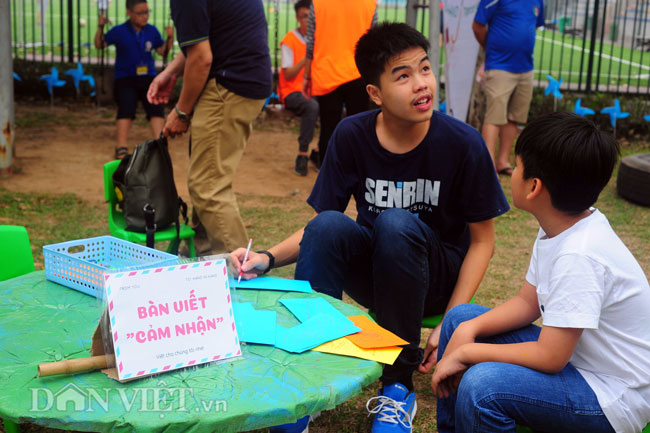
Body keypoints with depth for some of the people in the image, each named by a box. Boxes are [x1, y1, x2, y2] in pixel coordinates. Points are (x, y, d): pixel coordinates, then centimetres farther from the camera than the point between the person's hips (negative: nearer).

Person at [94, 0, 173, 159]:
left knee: (156, 107, -13)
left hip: (148, 77, 3)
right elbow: (100, 45, -3)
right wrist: (100, 28, -19)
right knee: (126, 109, -17)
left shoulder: (152, 31, 5)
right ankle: (121, 148, -14)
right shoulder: (119, 31, -3)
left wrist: (170, 38, -5)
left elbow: (162, 51, 12)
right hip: (125, 79, -2)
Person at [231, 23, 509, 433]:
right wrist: (269, 258, -23)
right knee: (329, 225, -28)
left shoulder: (463, 143, -16)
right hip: (371, 269, 2)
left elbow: (482, 240, -7)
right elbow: (317, 225, -3)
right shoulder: (351, 135, -10)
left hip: (436, 277, -2)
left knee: (396, 223, -33)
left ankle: (399, 387, -18)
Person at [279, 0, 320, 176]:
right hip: (292, 92, -5)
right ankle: (302, 155, -30)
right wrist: (306, 58, -19)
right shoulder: (290, 40, -3)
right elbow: (288, 75, -9)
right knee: (312, 105, -38)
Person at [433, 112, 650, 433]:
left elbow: (549, 357, -27)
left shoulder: (579, 256, -30)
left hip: (613, 395, -9)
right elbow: (527, 302, 8)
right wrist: (468, 331, -8)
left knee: (482, 385, -32)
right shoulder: (560, 227, -2)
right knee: (460, 318, 9)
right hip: (570, 352, 9)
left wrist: (466, 352, -17)